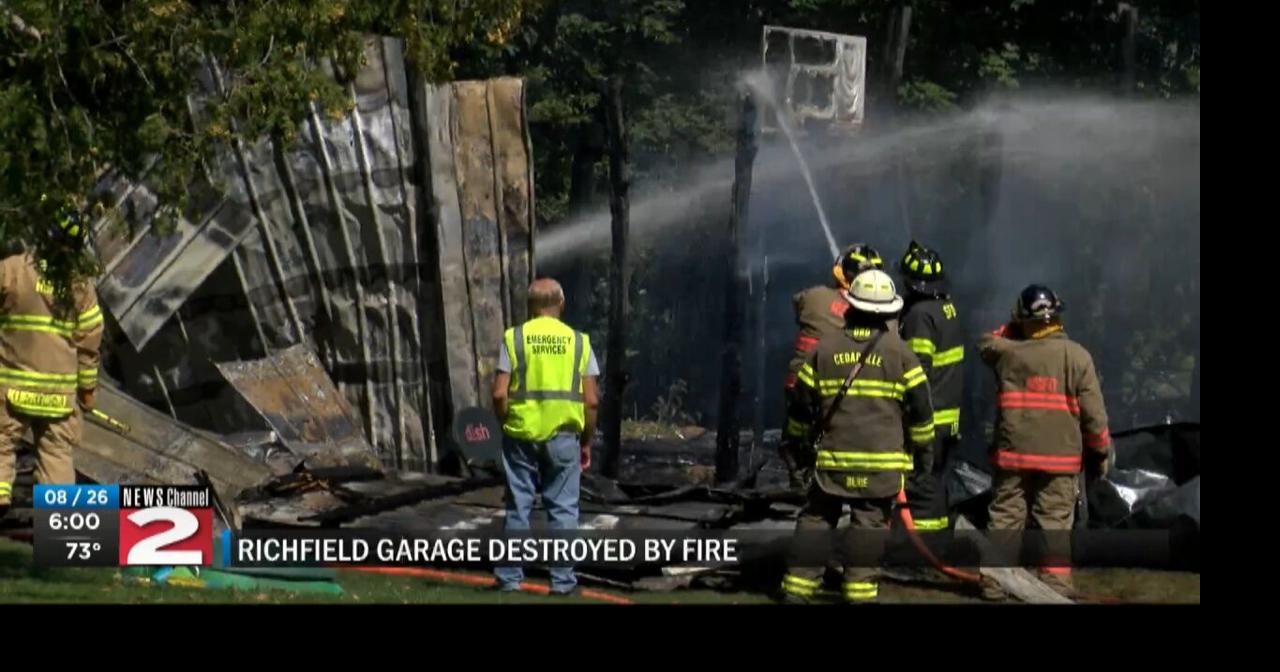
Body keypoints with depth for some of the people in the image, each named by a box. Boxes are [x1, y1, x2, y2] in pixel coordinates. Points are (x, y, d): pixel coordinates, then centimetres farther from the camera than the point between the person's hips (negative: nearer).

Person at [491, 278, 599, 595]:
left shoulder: (513, 338, 0)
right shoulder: (578, 341, 3)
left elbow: (499, 394, -7)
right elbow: (591, 400, 0)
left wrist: (506, 425, 9)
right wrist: (587, 442, 10)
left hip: (521, 435, 0)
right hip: (563, 437, 0)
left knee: (518, 507, 7)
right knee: (563, 509, 6)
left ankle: (510, 577, 9)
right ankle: (562, 580, 4)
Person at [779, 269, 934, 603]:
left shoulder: (825, 348, 4)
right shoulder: (899, 352, -2)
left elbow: (803, 403, 10)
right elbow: (919, 408, -1)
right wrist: (921, 448, 15)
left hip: (833, 455, 2)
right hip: (882, 460, -2)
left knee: (816, 518, 11)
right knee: (869, 522, 0)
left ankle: (797, 586, 9)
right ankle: (860, 590, -3)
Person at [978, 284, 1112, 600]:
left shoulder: (1009, 352, -3)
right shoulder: (1076, 356, -6)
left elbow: (986, 343, 23)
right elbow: (1093, 411, -5)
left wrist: (1013, 327, 21)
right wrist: (1099, 451, 5)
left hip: (1014, 454, 1)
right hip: (1061, 455, -1)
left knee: (1005, 518, 8)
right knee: (1055, 521, 3)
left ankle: (994, 582, 10)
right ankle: (1055, 584, 0)